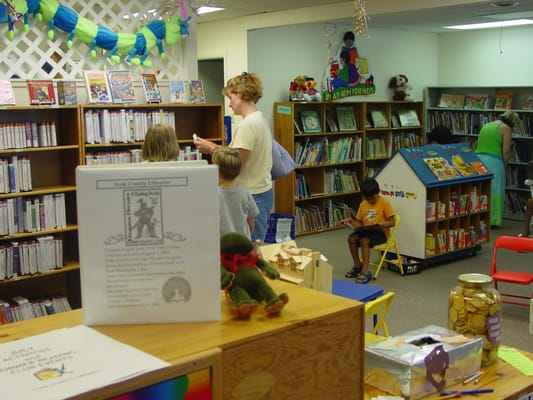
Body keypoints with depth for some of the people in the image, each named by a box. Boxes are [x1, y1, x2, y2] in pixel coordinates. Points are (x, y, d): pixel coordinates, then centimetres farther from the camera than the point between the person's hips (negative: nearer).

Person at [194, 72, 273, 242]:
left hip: (253, 195, -10)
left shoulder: (247, 125, -18)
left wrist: (211, 149, -8)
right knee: (256, 243, 15)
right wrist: (215, 148, 10)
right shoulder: (260, 119, 11)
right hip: (263, 190, 10)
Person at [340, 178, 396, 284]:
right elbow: (360, 223, 12)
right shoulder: (363, 204, 10)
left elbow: (392, 222, -9)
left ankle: (365, 272, -30)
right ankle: (357, 266, -2)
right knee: (351, 238, -23)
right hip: (366, 231, 6)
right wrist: (350, 220, -6)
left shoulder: (385, 203, -7)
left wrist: (382, 224, -29)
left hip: (380, 232, -6)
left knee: (364, 240, -33)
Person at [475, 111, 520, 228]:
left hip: (478, 159, 6)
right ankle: (491, 220, 5)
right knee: (493, 191, 2)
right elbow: (506, 152, -7)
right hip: (493, 162, -6)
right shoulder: (506, 128, -1)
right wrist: (504, 166, 8)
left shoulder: (486, 125, 19)